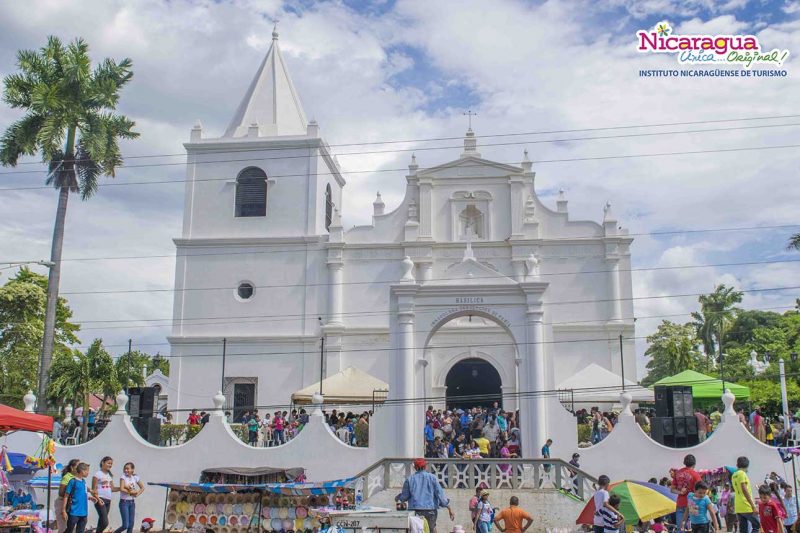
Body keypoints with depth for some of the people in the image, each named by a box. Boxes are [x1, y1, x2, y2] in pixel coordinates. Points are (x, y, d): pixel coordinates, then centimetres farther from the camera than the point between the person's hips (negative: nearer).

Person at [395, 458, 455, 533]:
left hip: (415, 511, 0)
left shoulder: (410, 479, 1)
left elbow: (404, 496, 5)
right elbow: (440, 494, -3)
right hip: (430, 510, 0)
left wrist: (398, 497, 29)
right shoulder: (432, 478, 0)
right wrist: (450, 509, 3)